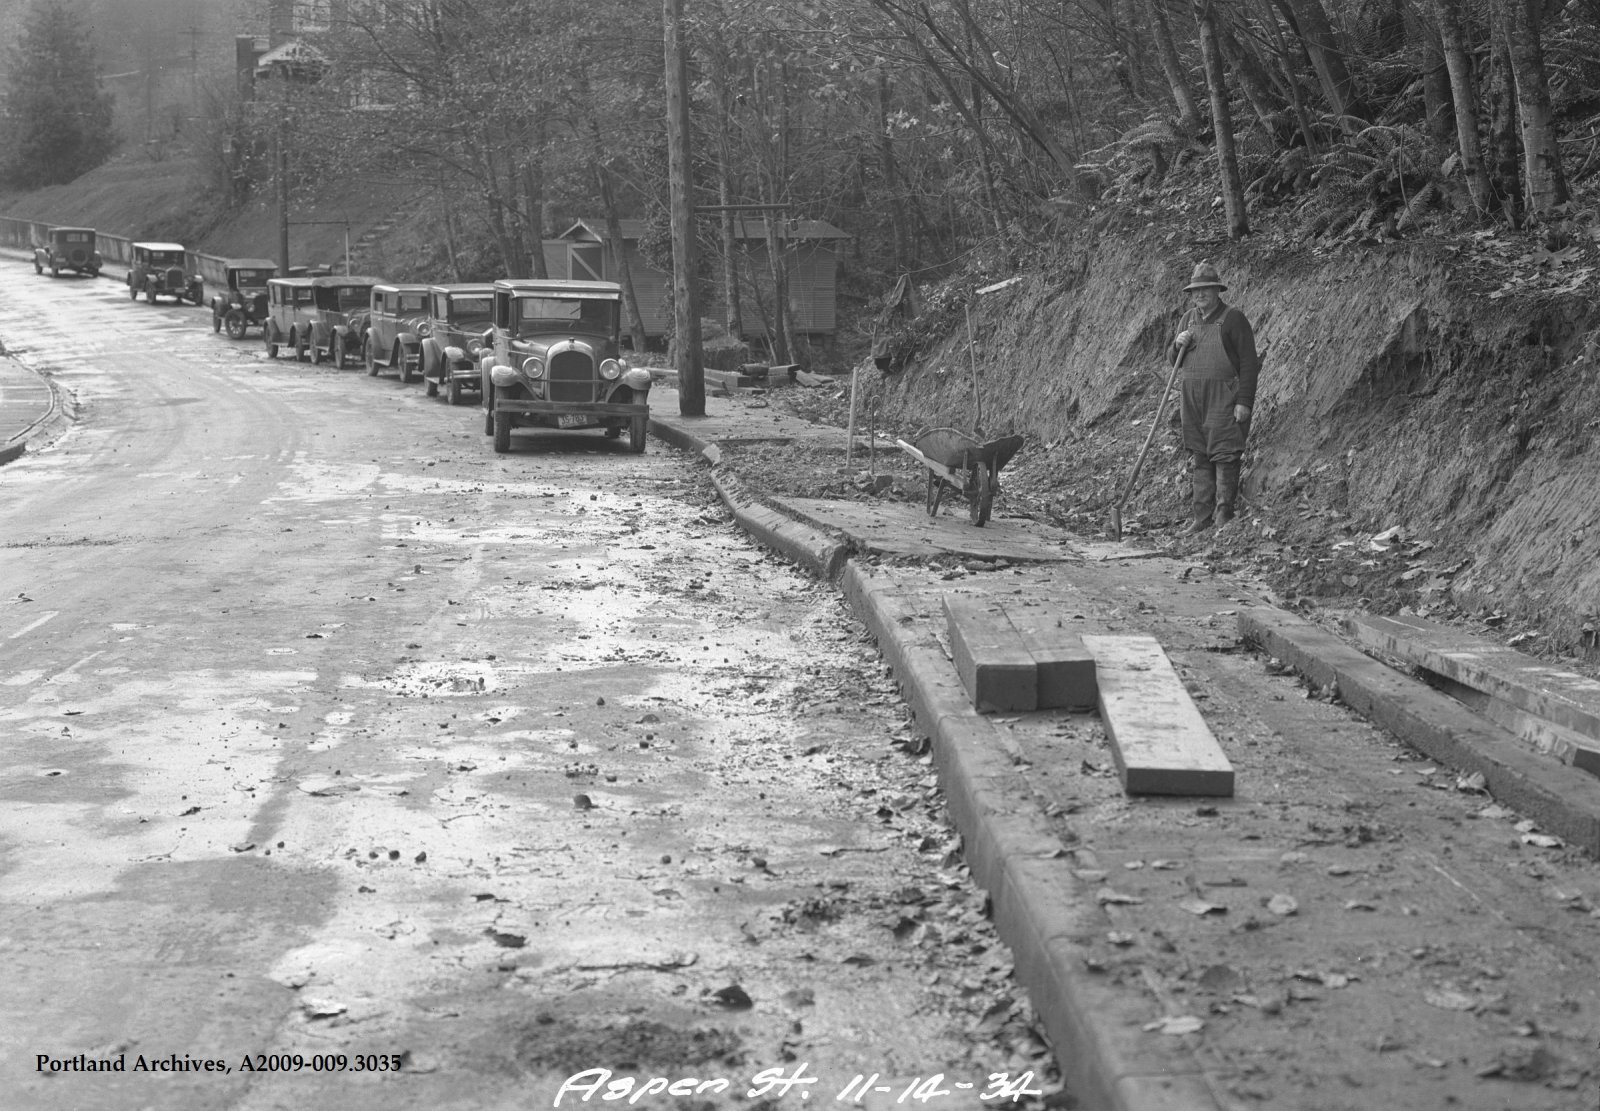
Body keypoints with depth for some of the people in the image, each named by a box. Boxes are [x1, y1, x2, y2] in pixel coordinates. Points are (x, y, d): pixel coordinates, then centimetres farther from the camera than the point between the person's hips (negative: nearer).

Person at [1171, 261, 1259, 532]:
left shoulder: (1233, 318, -4)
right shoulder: (1189, 318, 15)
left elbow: (1249, 362, -8)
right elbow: (1175, 361, 23)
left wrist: (1244, 401, -15)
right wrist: (1178, 345, 0)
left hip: (1223, 396, -6)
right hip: (1192, 396, 6)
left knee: (1224, 456, -10)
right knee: (1199, 458, 6)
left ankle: (1224, 515, -9)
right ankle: (1202, 517, 8)